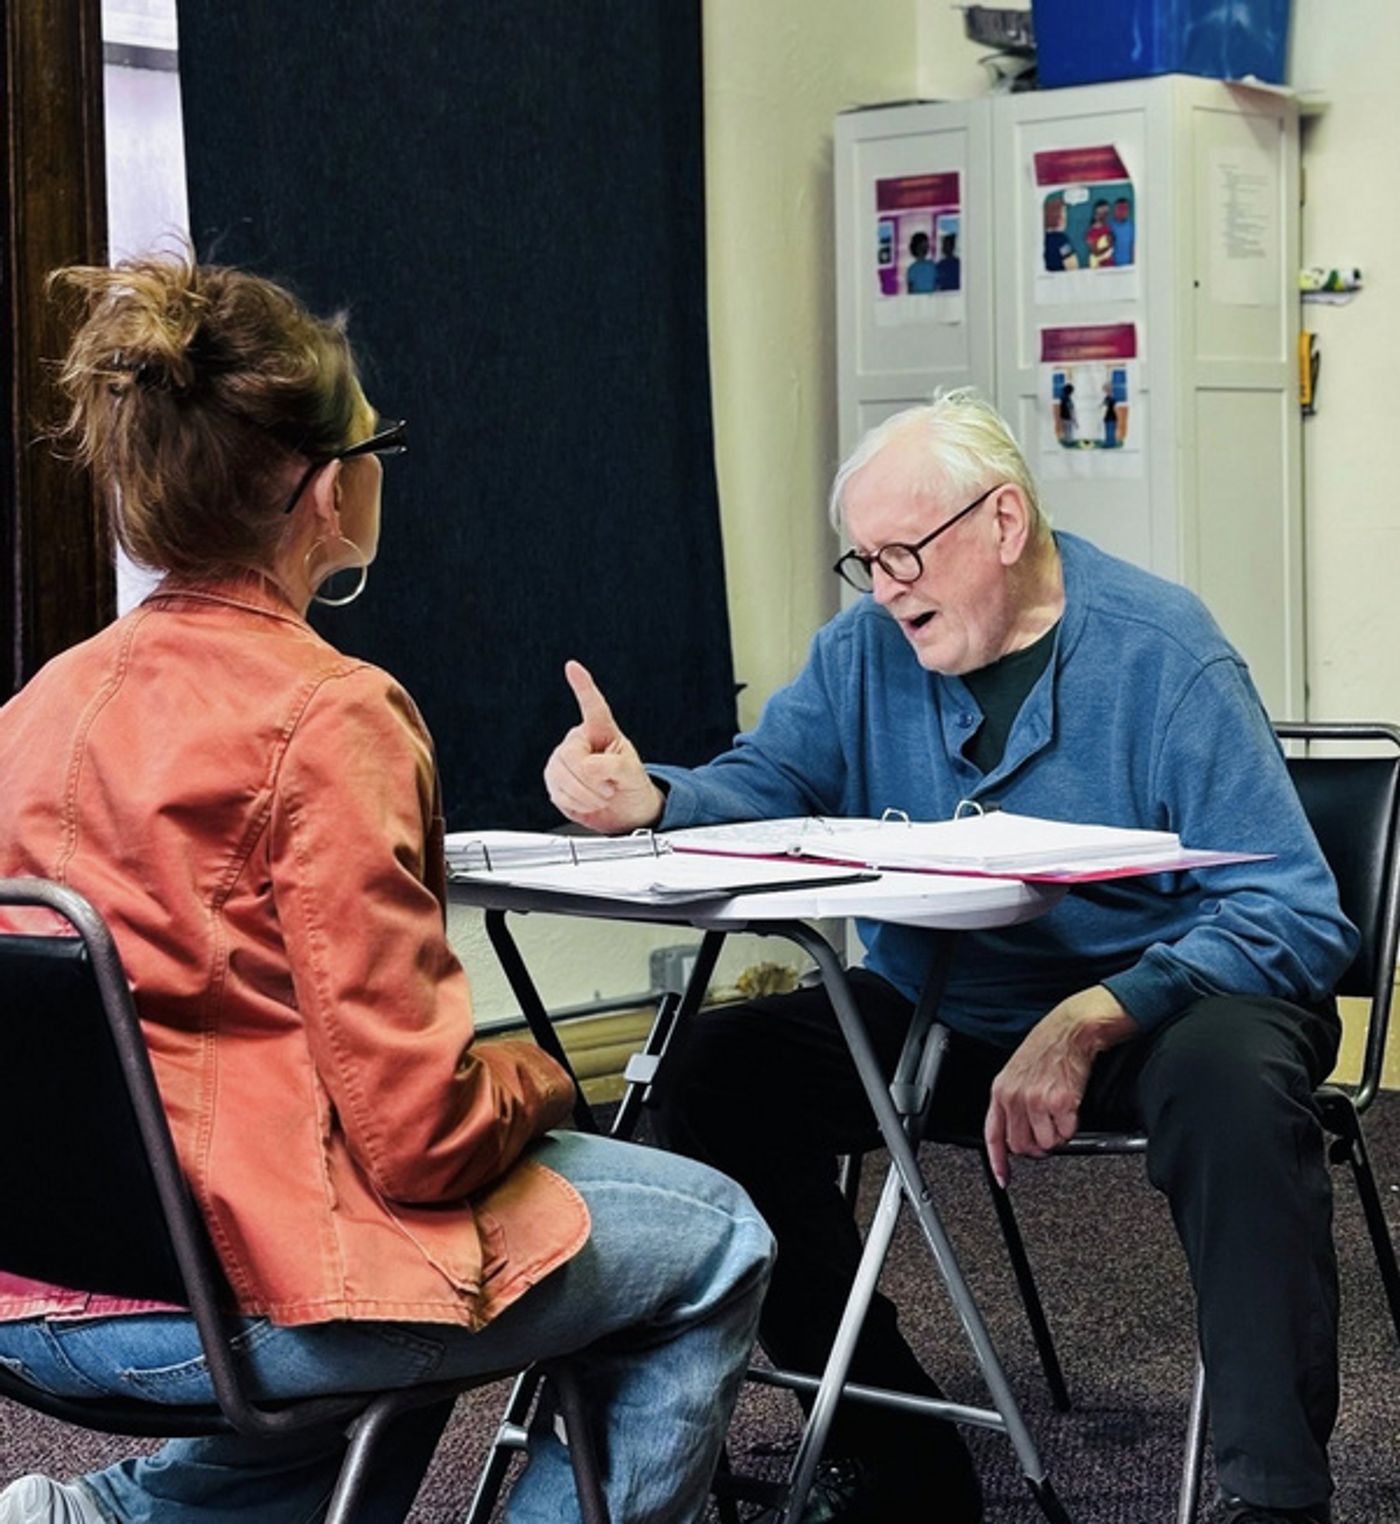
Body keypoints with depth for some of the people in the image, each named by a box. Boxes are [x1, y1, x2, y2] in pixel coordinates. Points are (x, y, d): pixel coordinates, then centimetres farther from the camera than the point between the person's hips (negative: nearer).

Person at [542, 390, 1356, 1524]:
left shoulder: (1165, 655, -16)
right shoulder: (867, 647, 3)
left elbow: (1295, 918, -21)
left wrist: (1086, 1025, -33)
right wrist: (649, 799, -26)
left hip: (1149, 1008, -5)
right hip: (935, 1014, 5)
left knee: (1232, 1081, -37)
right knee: (721, 1068, -13)